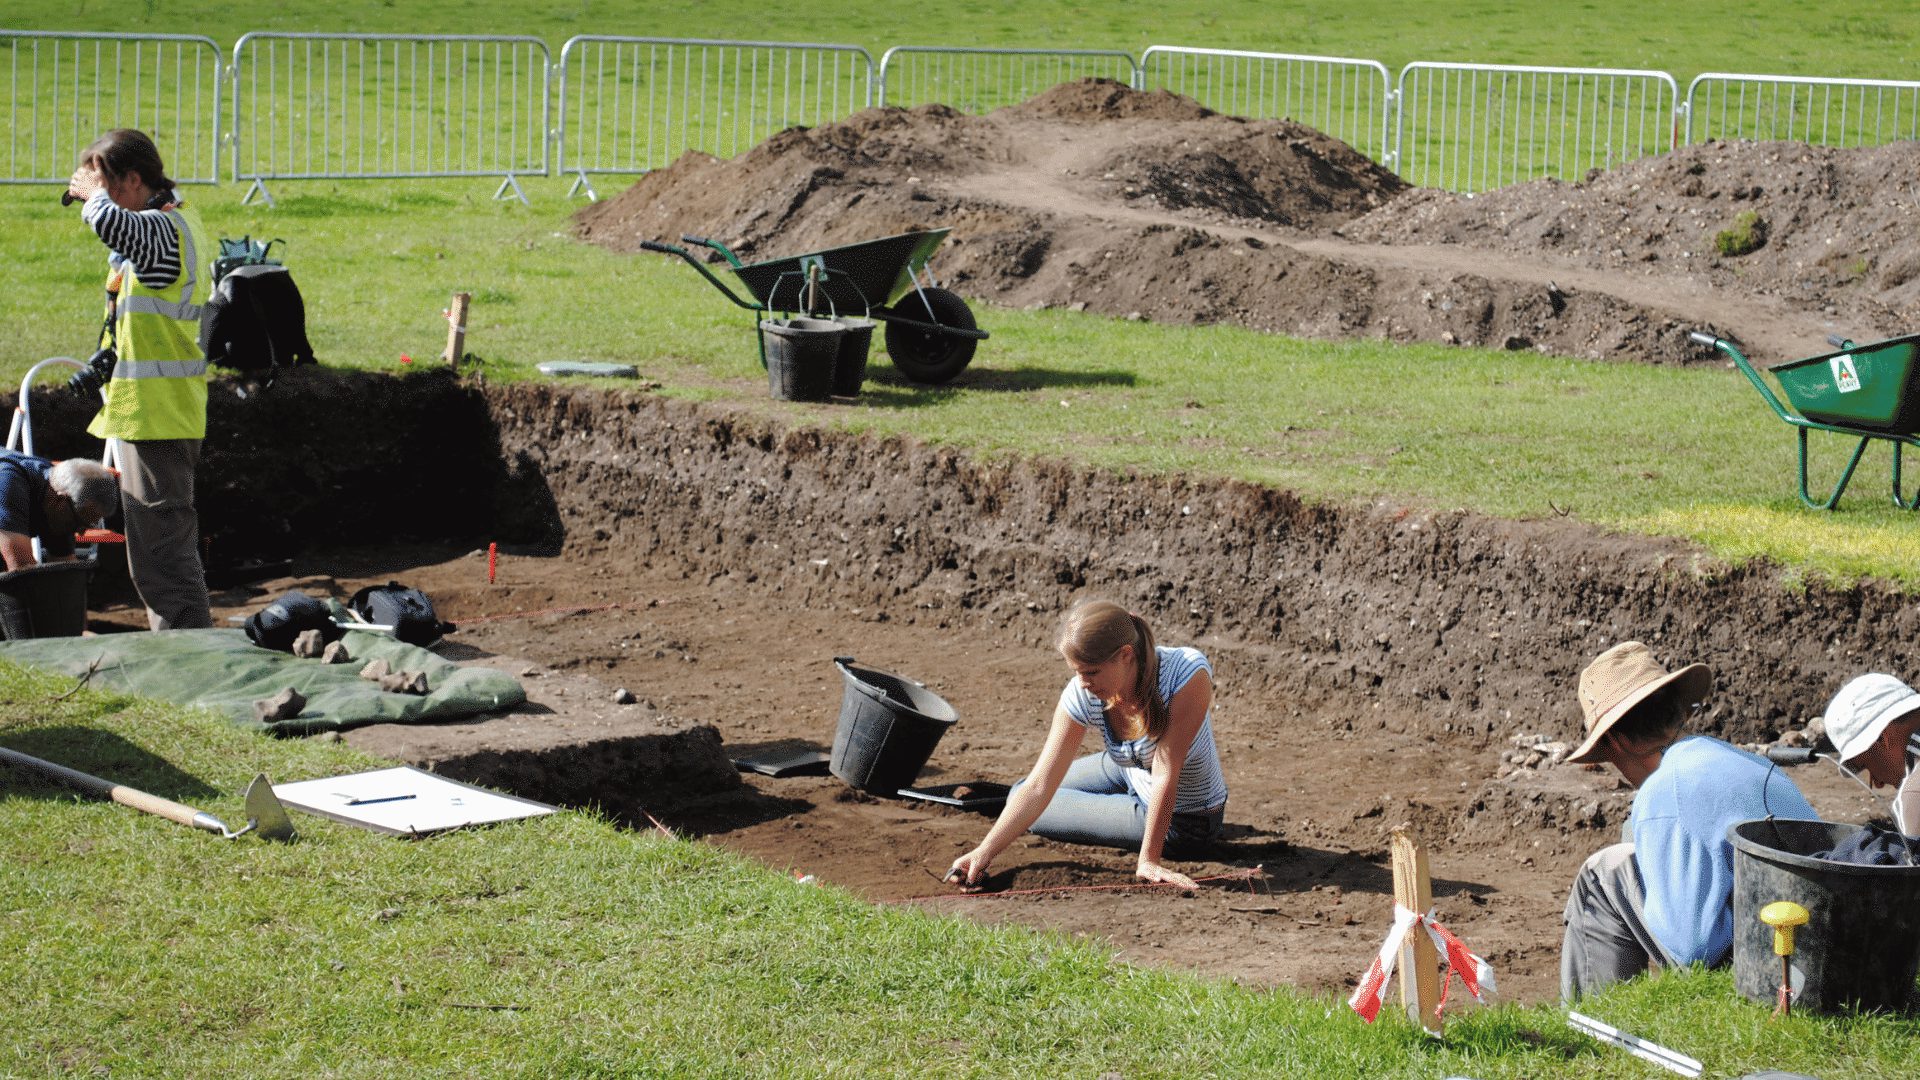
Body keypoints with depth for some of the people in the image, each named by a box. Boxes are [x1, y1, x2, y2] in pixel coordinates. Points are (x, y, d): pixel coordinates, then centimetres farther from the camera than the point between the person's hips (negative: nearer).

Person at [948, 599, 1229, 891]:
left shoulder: (1188, 673, -38)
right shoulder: (1080, 697, -24)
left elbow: (1166, 775, -34)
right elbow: (1039, 787, -23)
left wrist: (1149, 860, -31)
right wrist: (985, 851, -33)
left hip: (1186, 820, -6)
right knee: (1019, 795, 12)